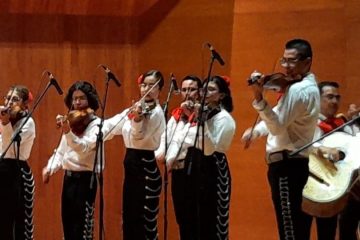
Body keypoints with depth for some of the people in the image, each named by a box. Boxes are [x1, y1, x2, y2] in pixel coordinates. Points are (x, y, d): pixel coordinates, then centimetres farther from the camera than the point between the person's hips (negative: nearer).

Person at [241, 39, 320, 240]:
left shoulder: (299, 90, -18)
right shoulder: (307, 86, 17)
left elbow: (278, 126, -25)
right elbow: (281, 120, 22)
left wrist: (259, 98, -34)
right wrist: (256, 130, 7)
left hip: (287, 165, -11)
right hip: (292, 163, 11)